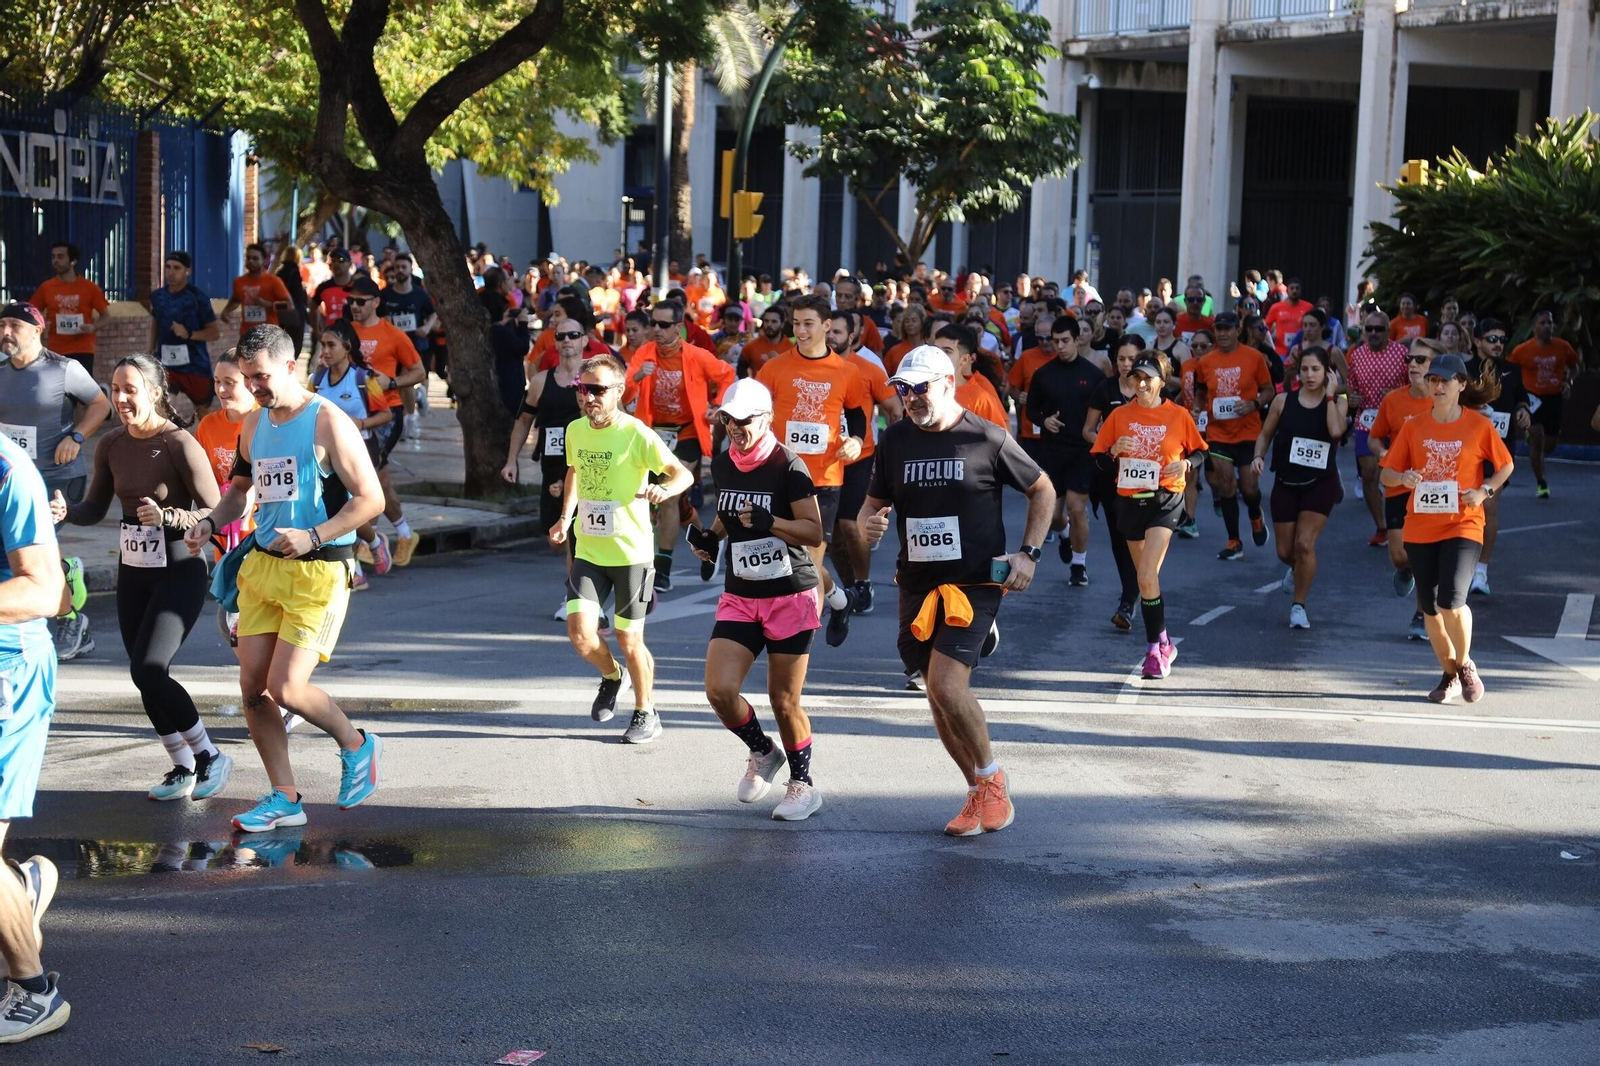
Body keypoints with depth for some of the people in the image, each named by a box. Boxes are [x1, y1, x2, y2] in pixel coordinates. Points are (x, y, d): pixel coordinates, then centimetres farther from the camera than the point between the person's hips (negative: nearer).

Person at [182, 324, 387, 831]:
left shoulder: (327, 422, -11)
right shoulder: (254, 424, 11)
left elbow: (371, 499, -13)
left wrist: (313, 537, -23)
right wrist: (211, 523, 7)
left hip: (318, 570, -7)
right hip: (262, 564, 7)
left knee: (285, 688, -12)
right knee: (253, 686, 3)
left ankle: (356, 745, 16)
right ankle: (284, 799, 15)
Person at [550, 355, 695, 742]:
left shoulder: (637, 434, -14)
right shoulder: (575, 430, 3)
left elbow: (683, 474, -15)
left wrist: (663, 490, -36)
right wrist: (566, 517, 13)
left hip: (631, 553, -4)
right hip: (587, 550, 4)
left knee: (629, 641, 4)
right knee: (580, 632, -10)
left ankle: (646, 714, 27)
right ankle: (610, 676, 24)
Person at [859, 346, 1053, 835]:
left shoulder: (987, 439, -6)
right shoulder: (895, 440, 5)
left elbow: (1043, 490, 6)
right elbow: (875, 502, 14)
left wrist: (1028, 553, -2)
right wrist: (868, 523, -11)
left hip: (975, 582, -5)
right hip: (917, 585, 5)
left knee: (947, 685, -19)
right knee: (939, 696, 8)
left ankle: (991, 777, 3)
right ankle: (980, 794, 25)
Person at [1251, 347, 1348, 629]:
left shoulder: (1337, 402, -4)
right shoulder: (1283, 401, -2)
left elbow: (1336, 430, -24)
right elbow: (1266, 434, 7)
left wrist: (1330, 395, -18)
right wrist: (1259, 456, -12)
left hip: (1320, 483, -2)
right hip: (1286, 483, 2)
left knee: (1304, 545, -14)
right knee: (1285, 551, 7)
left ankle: (1299, 606, 3)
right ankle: (1297, 569, 45)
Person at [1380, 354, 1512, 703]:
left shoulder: (1479, 425, -2)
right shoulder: (1413, 427, 4)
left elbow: (1506, 466, 9)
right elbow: (1387, 473, 6)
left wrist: (1485, 491, -7)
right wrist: (1403, 477, -16)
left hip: (1464, 525, -3)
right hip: (1420, 527, 3)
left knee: (1451, 600, -18)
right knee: (1429, 607, 8)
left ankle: (1465, 665, 9)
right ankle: (1450, 675, 28)